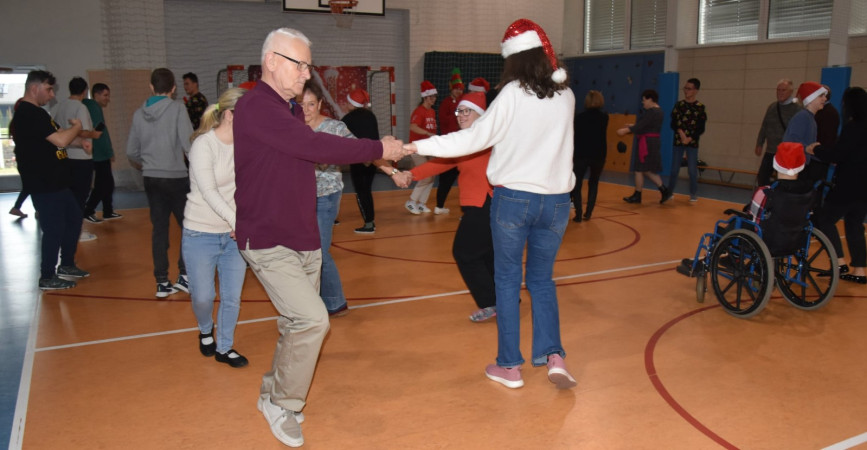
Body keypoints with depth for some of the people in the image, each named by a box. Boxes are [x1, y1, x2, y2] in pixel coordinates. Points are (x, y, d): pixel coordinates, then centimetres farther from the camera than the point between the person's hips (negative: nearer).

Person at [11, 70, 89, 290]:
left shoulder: (35, 112, 15)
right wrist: (76, 127, -8)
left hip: (56, 182, 11)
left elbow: (57, 138, 22)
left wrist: (77, 137, 7)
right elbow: (61, 141, -25)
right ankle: (47, 278, 10)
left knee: (74, 218, 18)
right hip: (44, 185, -11)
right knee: (54, 228, -3)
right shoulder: (28, 114, -19)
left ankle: (67, 265, 31)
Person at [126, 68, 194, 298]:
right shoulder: (177, 109, -8)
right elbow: (189, 145, -17)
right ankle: (184, 275, 1)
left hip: (151, 180, 5)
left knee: (159, 229, 9)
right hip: (177, 177, -4)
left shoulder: (139, 113, 5)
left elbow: (131, 152, 10)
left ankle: (162, 282, 12)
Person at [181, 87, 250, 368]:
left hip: (235, 234, 4)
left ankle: (224, 348, 27)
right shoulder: (204, 145, -15)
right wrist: (236, 220, -39)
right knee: (203, 296, 6)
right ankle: (206, 331, 40)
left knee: (232, 297, 6)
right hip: (200, 234, -3)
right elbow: (209, 191, -26)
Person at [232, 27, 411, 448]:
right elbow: (315, 147, -24)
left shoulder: (287, 110, 16)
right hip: (269, 243, -9)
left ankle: (275, 394, 34)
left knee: (298, 325, 13)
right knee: (312, 319, -16)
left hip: (304, 241, 9)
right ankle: (281, 403, 6)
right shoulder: (256, 106, -17)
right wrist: (378, 148, -16)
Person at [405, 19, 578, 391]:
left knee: (507, 280, 9)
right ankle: (553, 356, 6)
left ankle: (509, 366, 15)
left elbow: (476, 138, -11)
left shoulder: (513, 94, -10)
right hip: (555, 200, 4)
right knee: (541, 279, 18)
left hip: (513, 197, -4)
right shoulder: (565, 96, 3)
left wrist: (422, 145, -7)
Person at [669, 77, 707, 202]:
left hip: (692, 143, -2)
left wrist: (690, 138, -14)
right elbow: (673, 123, 3)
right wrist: (681, 133, -14)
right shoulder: (678, 105, 6)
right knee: (674, 169, 4)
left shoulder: (700, 107, -1)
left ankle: (694, 194, 10)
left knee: (692, 170, -1)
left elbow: (701, 128, -3)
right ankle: (669, 192, 15)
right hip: (678, 141, 2)